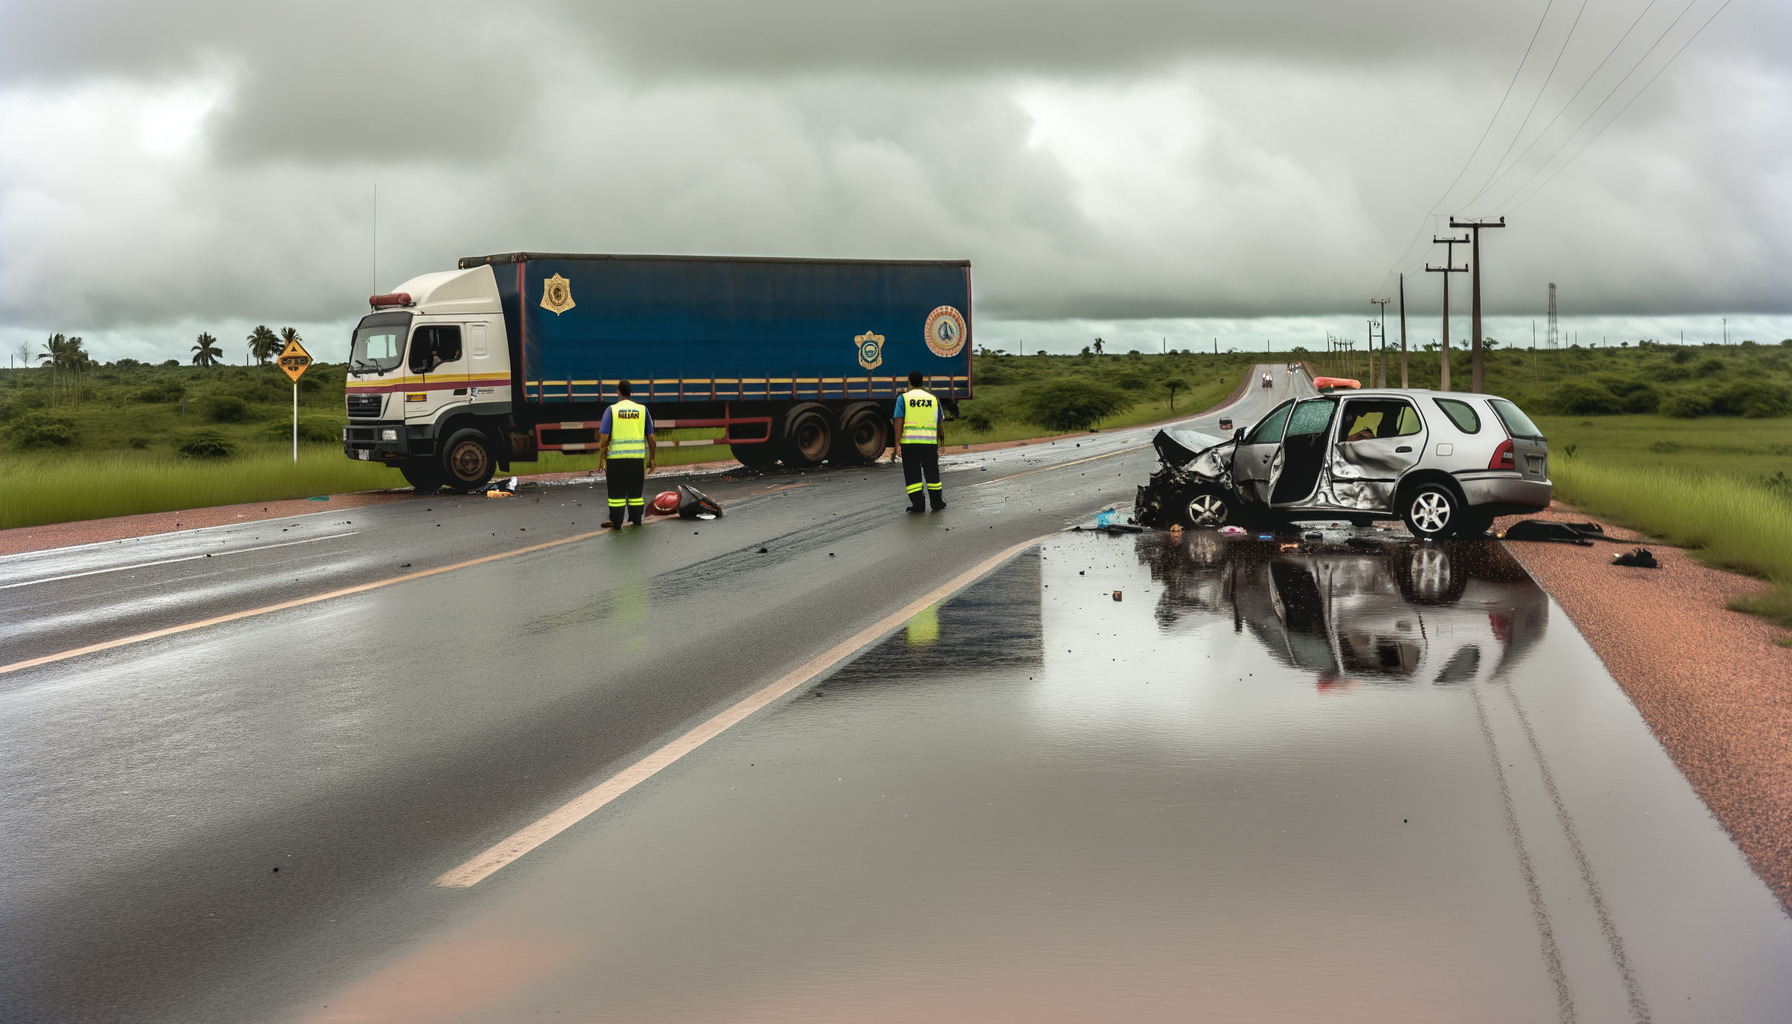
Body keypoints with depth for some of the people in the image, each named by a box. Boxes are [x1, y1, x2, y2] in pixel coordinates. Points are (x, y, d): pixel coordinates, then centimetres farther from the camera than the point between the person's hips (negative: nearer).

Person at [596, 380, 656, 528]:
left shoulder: (612, 410, -2)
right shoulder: (642, 410, 4)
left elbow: (604, 438, -7)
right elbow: (651, 437, 5)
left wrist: (601, 458, 2)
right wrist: (652, 458, 14)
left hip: (616, 458, -2)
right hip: (637, 457, 2)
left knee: (616, 491, 5)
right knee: (635, 490, 13)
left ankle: (616, 521, 7)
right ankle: (636, 519, 19)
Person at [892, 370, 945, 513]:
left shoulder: (903, 398, 2)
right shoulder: (933, 399, 11)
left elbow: (899, 422, -7)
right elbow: (939, 424, 15)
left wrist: (897, 443, -8)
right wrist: (941, 436, 32)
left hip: (909, 442, -2)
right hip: (930, 442, 2)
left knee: (912, 474, 3)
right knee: (931, 472, 13)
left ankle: (918, 504, -2)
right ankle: (936, 502, 17)